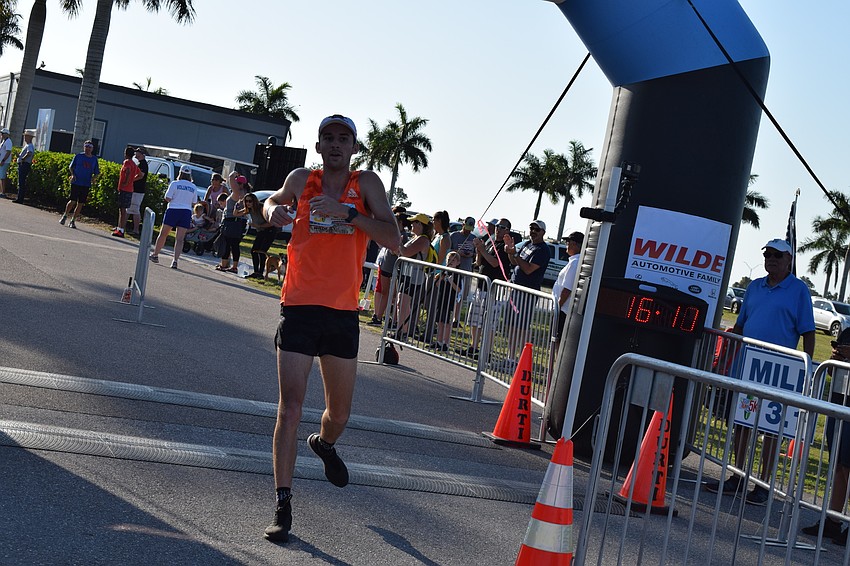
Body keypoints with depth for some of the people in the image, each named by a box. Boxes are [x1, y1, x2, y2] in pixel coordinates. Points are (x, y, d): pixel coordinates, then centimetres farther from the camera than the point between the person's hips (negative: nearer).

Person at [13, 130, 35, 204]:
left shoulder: (30, 146, -13)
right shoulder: (27, 145, 20)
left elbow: (29, 153, -35)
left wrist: (23, 158, -25)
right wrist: (19, 155, 12)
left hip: (24, 165, -11)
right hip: (23, 165, 11)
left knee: (21, 183, -9)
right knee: (21, 183, 14)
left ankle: (20, 199, -9)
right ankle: (19, 198, 20)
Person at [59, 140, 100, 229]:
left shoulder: (94, 159, 8)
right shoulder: (78, 156, 2)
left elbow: (96, 173, 14)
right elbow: (70, 167, 11)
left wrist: (94, 178, -5)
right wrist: (72, 174, -5)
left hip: (86, 185, 2)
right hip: (76, 183, -2)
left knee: (80, 204, 3)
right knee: (73, 201, -6)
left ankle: (73, 221, 13)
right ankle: (65, 215, 18)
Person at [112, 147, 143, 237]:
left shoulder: (127, 162, -11)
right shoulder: (134, 164, 17)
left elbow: (128, 171, -33)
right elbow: (140, 175, 27)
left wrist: (126, 182, -25)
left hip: (124, 189, -9)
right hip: (129, 190, 9)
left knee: (123, 209, -9)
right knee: (121, 209, 18)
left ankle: (121, 231, -10)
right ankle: (119, 227, 25)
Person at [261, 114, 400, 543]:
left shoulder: (366, 183, -2)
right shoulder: (301, 179, 2)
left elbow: (393, 240, -13)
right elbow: (274, 202, 24)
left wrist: (348, 212, -25)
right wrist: (274, 209, 0)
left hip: (343, 314, 1)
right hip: (299, 308, -1)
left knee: (340, 412, 16)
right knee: (291, 407, -11)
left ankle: (324, 443, 51)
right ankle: (282, 505, -4)